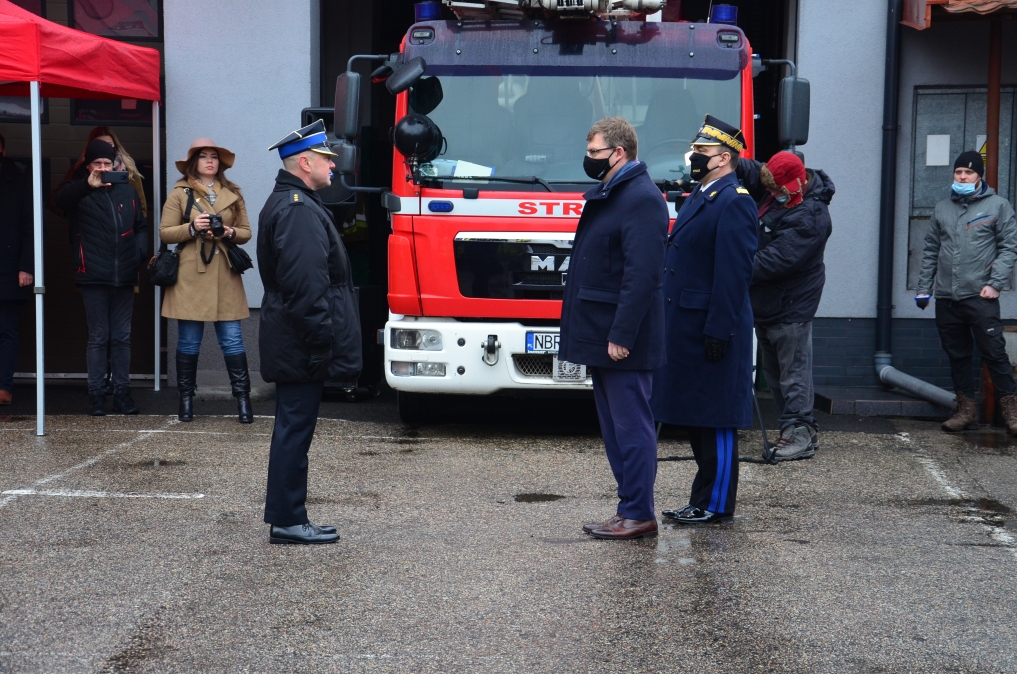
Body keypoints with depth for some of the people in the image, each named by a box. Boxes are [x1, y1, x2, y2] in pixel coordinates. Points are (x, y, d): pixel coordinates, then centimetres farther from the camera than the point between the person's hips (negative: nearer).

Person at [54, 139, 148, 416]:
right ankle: (96, 394, 7)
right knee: (98, 338, 2)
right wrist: (88, 184, -38)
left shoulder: (127, 191, 12)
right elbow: (60, 199, -22)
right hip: (94, 277, -3)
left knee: (122, 338, 7)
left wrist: (139, 253, -1)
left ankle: (122, 392, 12)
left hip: (124, 277, 3)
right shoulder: (79, 192, 1)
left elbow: (141, 226, 17)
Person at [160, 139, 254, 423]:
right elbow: (165, 232, 2)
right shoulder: (180, 193, 5)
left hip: (225, 277, 2)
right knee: (188, 341, 3)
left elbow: (246, 232, 13)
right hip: (190, 276, -2)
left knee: (232, 339, -1)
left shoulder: (232, 194, 12)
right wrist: (192, 228, -14)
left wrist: (229, 233, -8)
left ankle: (243, 397, 3)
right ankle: (186, 399, 13)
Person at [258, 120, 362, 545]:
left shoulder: (287, 203, 18)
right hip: (301, 347, -11)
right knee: (295, 430, -5)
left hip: (292, 347, 11)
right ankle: (287, 521, 0)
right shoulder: (299, 211, -17)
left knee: (293, 430, 14)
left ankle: (286, 518, 21)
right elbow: (306, 287, -24)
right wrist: (323, 345, -23)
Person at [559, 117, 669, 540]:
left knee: (631, 428, -4)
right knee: (616, 428, 14)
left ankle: (639, 515, 2)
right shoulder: (607, 195, 17)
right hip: (600, 336, 10)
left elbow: (642, 275, -22)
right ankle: (630, 509, 21)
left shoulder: (642, 199, -15)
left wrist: (621, 335, -24)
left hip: (623, 343, -10)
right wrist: (597, 333, 17)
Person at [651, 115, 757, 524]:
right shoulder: (700, 197, 17)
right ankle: (703, 499, 21)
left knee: (715, 420, -2)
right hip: (686, 325, 10)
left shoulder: (734, 202, -13)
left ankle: (716, 504, 5)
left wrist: (718, 330, -21)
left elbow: (735, 272, -19)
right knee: (694, 417, 13)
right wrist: (673, 323, 19)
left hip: (711, 328, -10)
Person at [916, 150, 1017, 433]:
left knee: (994, 353, -6)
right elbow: (930, 251, 17)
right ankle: (966, 410, 17)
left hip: (980, 296, -5)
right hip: (946, 297, 5)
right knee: (957, 355, 9)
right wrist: (923, 288, 11)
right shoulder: (942, 209, 14)